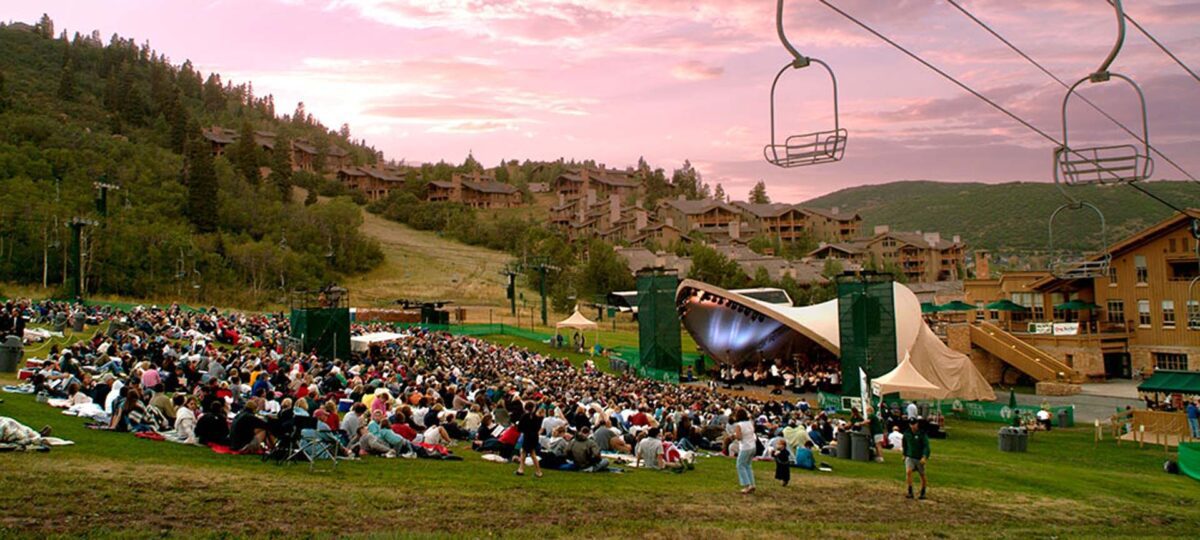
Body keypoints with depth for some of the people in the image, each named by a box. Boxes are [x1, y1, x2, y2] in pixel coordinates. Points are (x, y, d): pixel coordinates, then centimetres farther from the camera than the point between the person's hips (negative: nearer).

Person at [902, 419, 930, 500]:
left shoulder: (922, 434, -11)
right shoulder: (907, 434, 2)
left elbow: (926, 446, -15)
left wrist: (924, 457, -26)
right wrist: (904, 454, 20)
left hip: (920, 458, -2)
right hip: (910, 457, 2)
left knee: (922, 475, 9)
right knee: (908, 472, -19)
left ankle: (923, 493, 28)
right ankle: (910, 492, -13)